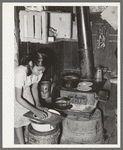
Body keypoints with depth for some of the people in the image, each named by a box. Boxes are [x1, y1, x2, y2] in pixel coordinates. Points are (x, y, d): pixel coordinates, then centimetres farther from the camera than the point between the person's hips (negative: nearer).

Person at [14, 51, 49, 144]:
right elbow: (18, 98, -34)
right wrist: (35, 110, -34)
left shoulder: (38, 72, -21)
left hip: (25, 90, 5)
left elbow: (34, 88, -3)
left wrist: (38, 105, -12)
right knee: (18, 120, 3)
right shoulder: (20, 73, -40)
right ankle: (22, 144, 18)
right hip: (14, 93, -5)